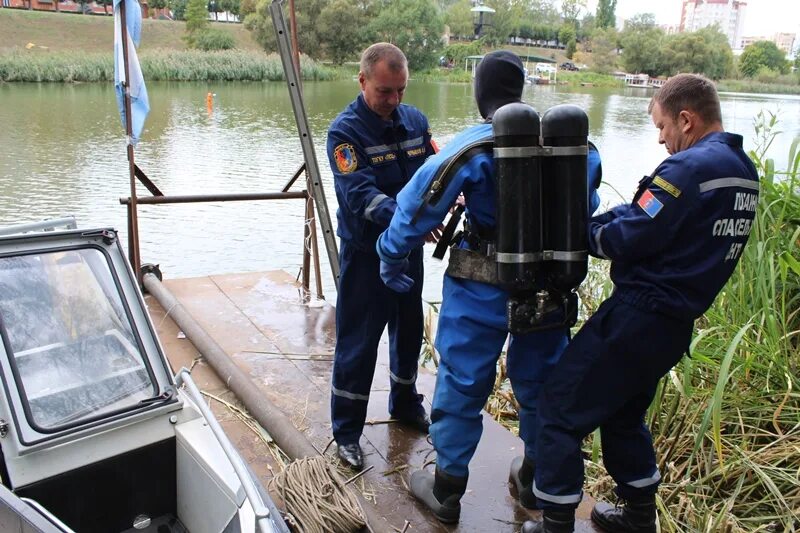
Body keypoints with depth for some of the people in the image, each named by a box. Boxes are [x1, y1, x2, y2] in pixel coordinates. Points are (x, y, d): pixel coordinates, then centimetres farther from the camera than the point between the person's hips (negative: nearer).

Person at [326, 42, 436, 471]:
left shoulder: (415, 120, 2)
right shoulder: (345, 131, -16)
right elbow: (360, 195, -27)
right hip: (366, 252, -6)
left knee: (408, 329, 20)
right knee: (357, 343, 2)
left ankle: (405, 404, 42)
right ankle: (346, 431, 17)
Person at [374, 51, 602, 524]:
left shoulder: (472, 148, -15)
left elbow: (418, 208, -13)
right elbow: (585, 202, 10)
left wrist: (392, 260, 1)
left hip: (483, 290, -4)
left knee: (462, 385, 10)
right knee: (539, 379, 21)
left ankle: (447, 493, 24)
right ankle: (536, 479, 41)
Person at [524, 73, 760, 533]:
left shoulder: (689, 167, -19)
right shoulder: (744, 172, 11)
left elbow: (626, 238, -20)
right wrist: (603, 222, 2)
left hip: (637, 318, -9)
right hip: (677, 322, 10)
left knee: (560, 410, 1)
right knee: (624, 413, 26)